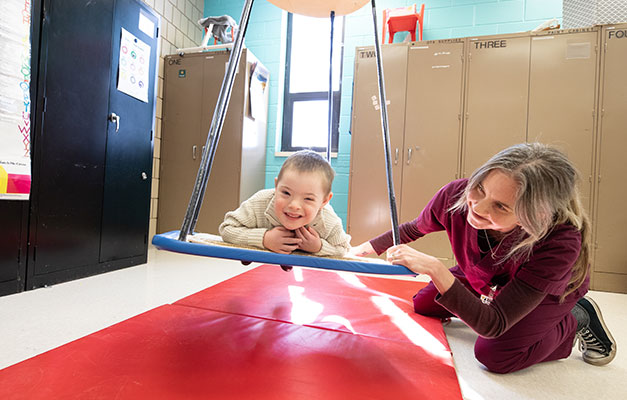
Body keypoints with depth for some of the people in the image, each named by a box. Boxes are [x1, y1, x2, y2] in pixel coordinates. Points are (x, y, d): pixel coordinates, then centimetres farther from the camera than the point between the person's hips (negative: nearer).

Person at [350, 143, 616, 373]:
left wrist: (436, 271, -54)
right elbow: (416, 228, -9)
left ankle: (577, 320, 6)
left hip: (549, 291, -3)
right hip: (479, 278, 4)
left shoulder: (560, 243, -44)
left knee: (493, 355, -18)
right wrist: (369, 248, -6)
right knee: (420, 306, 1)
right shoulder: (456, 195, -35)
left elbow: (492, 327, -41)